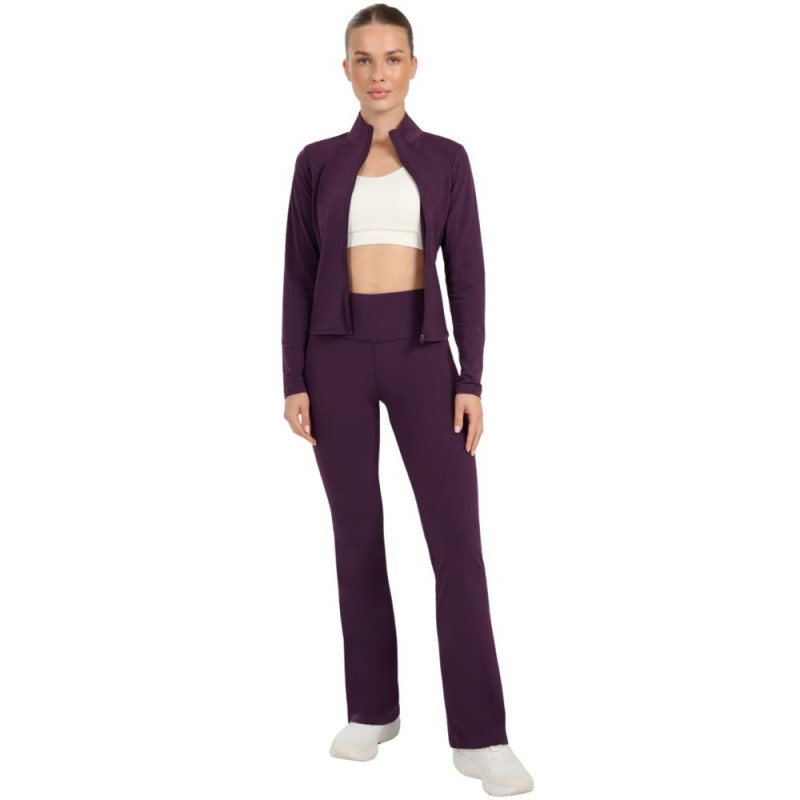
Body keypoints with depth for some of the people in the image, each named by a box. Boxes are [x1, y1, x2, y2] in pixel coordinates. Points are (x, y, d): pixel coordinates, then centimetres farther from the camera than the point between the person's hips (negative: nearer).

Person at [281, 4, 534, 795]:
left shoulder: (446, 159, 6)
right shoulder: (317, 161, 7)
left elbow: (466, 275, 2)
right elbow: (299, 278, 6)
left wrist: (471, 382, -6)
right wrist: (294, 382, -1)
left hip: (421, 356, -1)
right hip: (339, 357, 1)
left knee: (458, 539, -8)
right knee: (357, 536, 6)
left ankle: (478, 736, -1)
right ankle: (373, 707, 22)